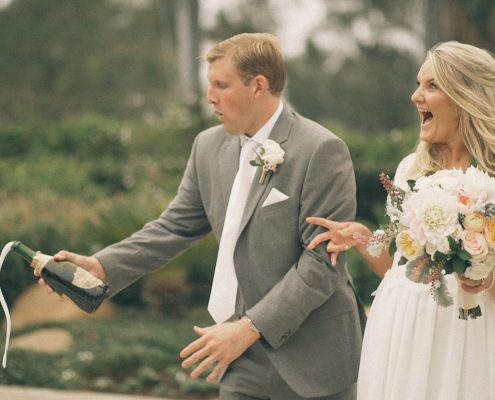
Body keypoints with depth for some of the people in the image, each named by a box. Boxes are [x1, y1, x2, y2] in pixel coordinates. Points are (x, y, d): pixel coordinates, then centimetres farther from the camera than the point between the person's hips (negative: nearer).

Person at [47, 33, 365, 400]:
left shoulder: (321, 151, -13)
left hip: (312, 359, -5)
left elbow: (322, 260, -17)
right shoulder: (210, 147, 7)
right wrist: (102, 267, -4)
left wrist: (249, 328, -21)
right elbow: (176, 227, 10)